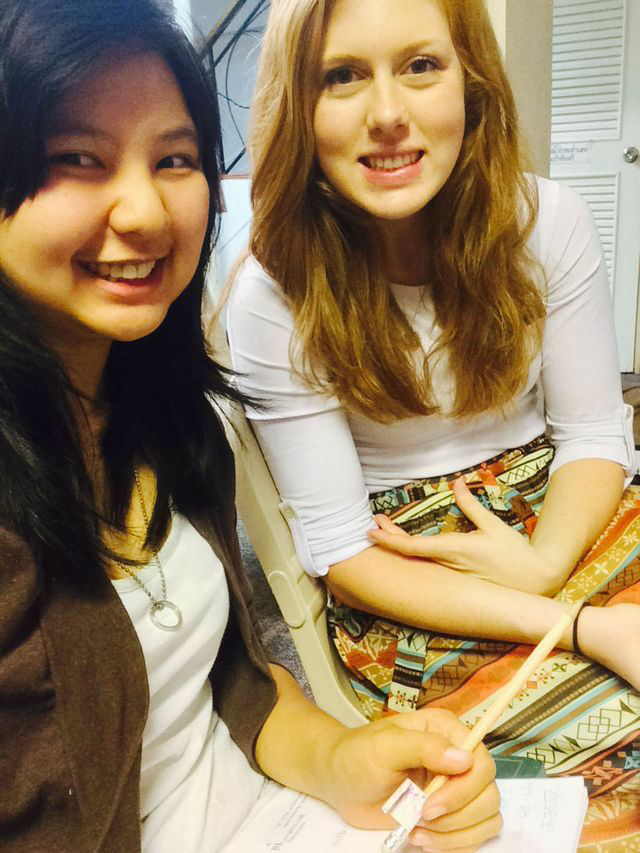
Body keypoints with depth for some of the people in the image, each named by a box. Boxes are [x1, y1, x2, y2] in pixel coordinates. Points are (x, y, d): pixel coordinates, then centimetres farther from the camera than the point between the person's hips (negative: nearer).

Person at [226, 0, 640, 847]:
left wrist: (545, 564, -21)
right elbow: (342, 553, -15)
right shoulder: (275, 293, -16)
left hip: (565, 519, 4)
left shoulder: (548, 220, -6)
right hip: (410, 589, -3)